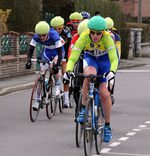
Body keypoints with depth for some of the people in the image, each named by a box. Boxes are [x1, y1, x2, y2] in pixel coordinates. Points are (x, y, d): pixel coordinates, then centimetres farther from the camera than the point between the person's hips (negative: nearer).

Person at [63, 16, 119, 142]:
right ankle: (84, 108, -22)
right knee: (90, 75, -36)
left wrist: (112, 71, -60)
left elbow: (114, 59, -40)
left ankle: (108, 126, 7)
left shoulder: (107, 38, -32)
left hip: (105, 60, 0)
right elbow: (72, 58, -32)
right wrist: (68, 71, -50)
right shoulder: (84, 37, -29)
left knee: (105, 94, -12)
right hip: (90, 59, 1)